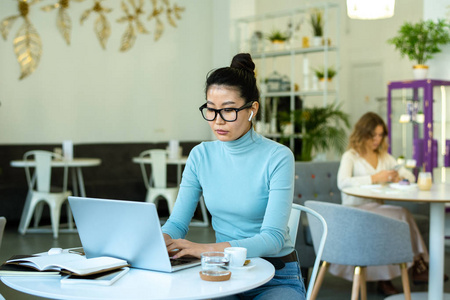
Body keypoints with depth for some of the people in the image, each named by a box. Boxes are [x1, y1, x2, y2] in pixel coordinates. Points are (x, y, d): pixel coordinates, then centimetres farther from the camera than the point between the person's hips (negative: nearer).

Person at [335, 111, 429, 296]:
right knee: (401, 215, -28)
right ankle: (417, 265, -16)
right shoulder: (351, 156, 1)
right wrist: (374, 178, -21)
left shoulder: (384, 157, 21)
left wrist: (400, 177, -6)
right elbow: (342, 182, -18)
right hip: (355, 211, -6)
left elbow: (411, 176, 18)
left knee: (401, 215, -29)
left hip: (377, 209, 6)